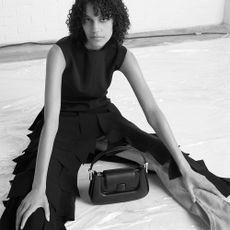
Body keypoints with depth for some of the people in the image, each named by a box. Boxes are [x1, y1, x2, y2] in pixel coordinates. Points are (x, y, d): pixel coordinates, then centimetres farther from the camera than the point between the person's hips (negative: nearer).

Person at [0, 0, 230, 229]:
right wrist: (38, 188, -40)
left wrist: (186, 168, -25)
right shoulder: (60, 52, -26)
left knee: (159, 153, -17)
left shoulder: (121, 55, -16)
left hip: (102, 117, 4)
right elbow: (51, 118, -34)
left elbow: (152, 111, -19)